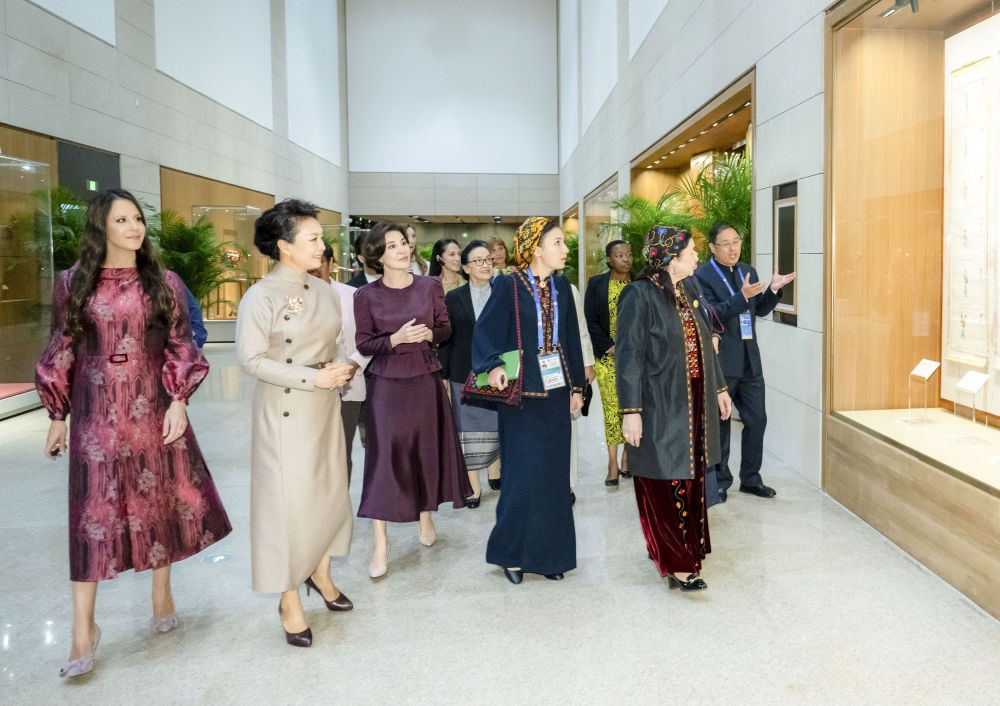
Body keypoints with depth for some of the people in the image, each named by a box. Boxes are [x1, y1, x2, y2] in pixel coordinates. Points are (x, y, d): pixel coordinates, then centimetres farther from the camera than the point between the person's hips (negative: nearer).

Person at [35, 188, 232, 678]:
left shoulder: (164, 283, 4)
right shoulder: (73, 284, 3)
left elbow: (181, 347, 3)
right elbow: (60, 353, 7)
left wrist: (179, 401, -7)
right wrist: (57, 415, 6)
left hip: (154, 411, 1)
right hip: (96, 414, -1)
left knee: (160, 500, 9)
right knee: (93, 512, 0)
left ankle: (162, 595, 29)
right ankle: (84, 631, 7)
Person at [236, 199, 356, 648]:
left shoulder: (324, 292, 6)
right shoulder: (261, 298, -13)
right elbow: (251, 358, -16)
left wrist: (338, 369, -5)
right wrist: (311, 377, -20)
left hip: (325, 408, 6)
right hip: (286, 412, -6)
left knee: (331, 490, 12)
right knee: (289, 499, 1)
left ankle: (320, 573, 34)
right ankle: (290, 602, 16)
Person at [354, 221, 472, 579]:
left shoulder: (430, 286, 1)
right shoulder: (366, 295, -4)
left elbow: (446, 329, 7)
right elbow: (362, 344, -4)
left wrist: (429, 334, -14)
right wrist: (397, 339, -19)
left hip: (426, 380, 2)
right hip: (386, 384, -2)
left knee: (427, 450, 11)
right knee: (383, 456, -4)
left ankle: (426, 519, 34)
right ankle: (380, 543, 4)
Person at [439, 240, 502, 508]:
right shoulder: (454, 298, 4)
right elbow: (446, 340, 4)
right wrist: (443, 374, 1)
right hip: (465, 374, 0)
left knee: (496, 426, 8)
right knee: (469, 430, 2)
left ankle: (495, 472, 28)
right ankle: (474, 486, 10)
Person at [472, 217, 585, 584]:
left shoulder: (561, 286, 8)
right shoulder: (509, 285, -8)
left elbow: (571, 339, 12)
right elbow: (485, 330, -15)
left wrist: (576, 387, 11)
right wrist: (492, 366, -33)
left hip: (556, 392, 5)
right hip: (521, 394, -5)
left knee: (554, 473, 8)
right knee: (523, 473, -2)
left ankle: (549, 552, 20)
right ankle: (513, 551, 16)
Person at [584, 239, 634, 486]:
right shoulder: (597, 284, 4)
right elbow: (590, 320, 2)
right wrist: (610, 346, -8)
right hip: (607, 356, -1)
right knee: (611, 407, -4)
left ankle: (627, 456, 11)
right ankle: (613, 462, 0)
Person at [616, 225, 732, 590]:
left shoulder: (688, 293, 9)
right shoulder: (640, 295, -14)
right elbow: (629, 355, -16)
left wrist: (718, 387, 18)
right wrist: (631, 411, -20)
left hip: (692, 405, 8)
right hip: (661, 408, -8)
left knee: (690, 478, 15)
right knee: (666, 484, 0)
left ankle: (685, 547, 31)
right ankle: (676, 563, 7)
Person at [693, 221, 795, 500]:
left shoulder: (748, 271, 10)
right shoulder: (702, 275, -10)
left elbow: (760, 310, 13)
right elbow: (711, 315, -20)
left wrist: (773, 289, -4)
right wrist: (742, 296, -30)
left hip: (750, 361, 6)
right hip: (720, 362, -6)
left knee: (757, 420, 9)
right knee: (719, 423, 8)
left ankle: (751, 478, 25)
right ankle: (720, 480, 22)